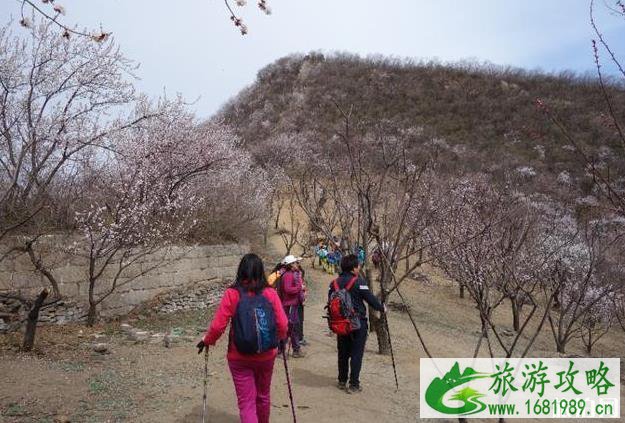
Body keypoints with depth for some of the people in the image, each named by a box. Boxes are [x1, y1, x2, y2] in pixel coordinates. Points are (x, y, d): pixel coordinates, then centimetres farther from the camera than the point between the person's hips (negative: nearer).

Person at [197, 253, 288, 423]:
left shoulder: (231, 294, -13)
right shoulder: (270, 294, -10)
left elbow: (218, 326, -13)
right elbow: (283, 325, -9)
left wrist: (207, 341, 7)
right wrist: (281, 339, 13)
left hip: (239, 357, -2)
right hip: (266, 356, 2)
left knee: (246, 401, 5)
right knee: (263, 395, 24)